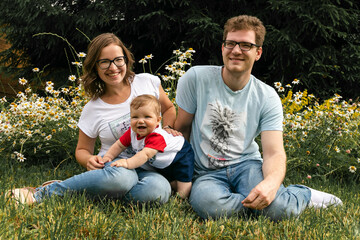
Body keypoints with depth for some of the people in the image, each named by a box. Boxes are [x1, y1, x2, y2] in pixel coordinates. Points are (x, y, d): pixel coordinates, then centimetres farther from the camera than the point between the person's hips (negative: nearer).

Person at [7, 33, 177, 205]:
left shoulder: (148, 82, 2)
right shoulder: (93, 109, -1)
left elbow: (169, 109, 21)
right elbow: (82, 150, 9)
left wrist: (166, 129, -1)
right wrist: (89, 160, -15)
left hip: (149, 169, 2)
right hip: (114, 165, -2)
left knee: (160, 189, -38)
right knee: (121, 177, -43)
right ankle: (46, 191, -23)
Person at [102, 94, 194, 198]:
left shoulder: (156, 136, -43)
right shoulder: (132, 132, -19)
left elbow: (146, 154, -56)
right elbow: (120, 145, -6)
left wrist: (128, 163, -66)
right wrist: (108, 156, -20)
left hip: (181, 156, -7)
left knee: (182, 189, -12)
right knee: (171, 182, 19)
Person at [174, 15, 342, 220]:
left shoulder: (267, 97, -2)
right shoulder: (196, 78, -4)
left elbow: (274, 153, -10)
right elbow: (182, 129, 5)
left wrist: (271, 182, -33)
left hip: (247, 165, 0)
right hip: (208, 173, 0)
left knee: (279, 209, -34)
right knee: (208, 204, -39)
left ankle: (302, 195, 6)